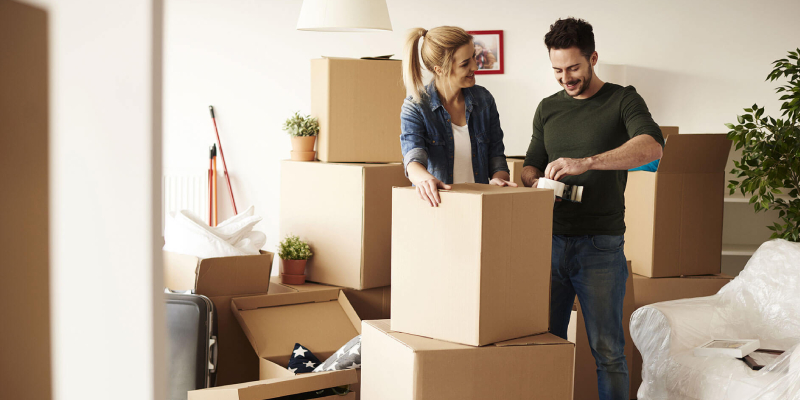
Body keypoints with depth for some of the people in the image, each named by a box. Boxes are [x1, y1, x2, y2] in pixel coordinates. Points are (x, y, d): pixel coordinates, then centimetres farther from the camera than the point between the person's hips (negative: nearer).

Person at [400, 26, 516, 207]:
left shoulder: (484, 100, 11)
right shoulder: (415, 108, -2)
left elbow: (496, 155, 14)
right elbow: (413, 158, -17)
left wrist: (498, 178, -8)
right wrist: (425, 179, -40)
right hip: (436, 205, -2)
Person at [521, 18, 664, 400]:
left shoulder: (622, 100, 0)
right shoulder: (548, 109, 15)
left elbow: (652, 146, -18)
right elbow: (531, 166, 18)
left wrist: (586, 162, -30)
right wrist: (534, 182, -7)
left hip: (600, 245, -4)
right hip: (550, 240, 4)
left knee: (607, 349, -1)